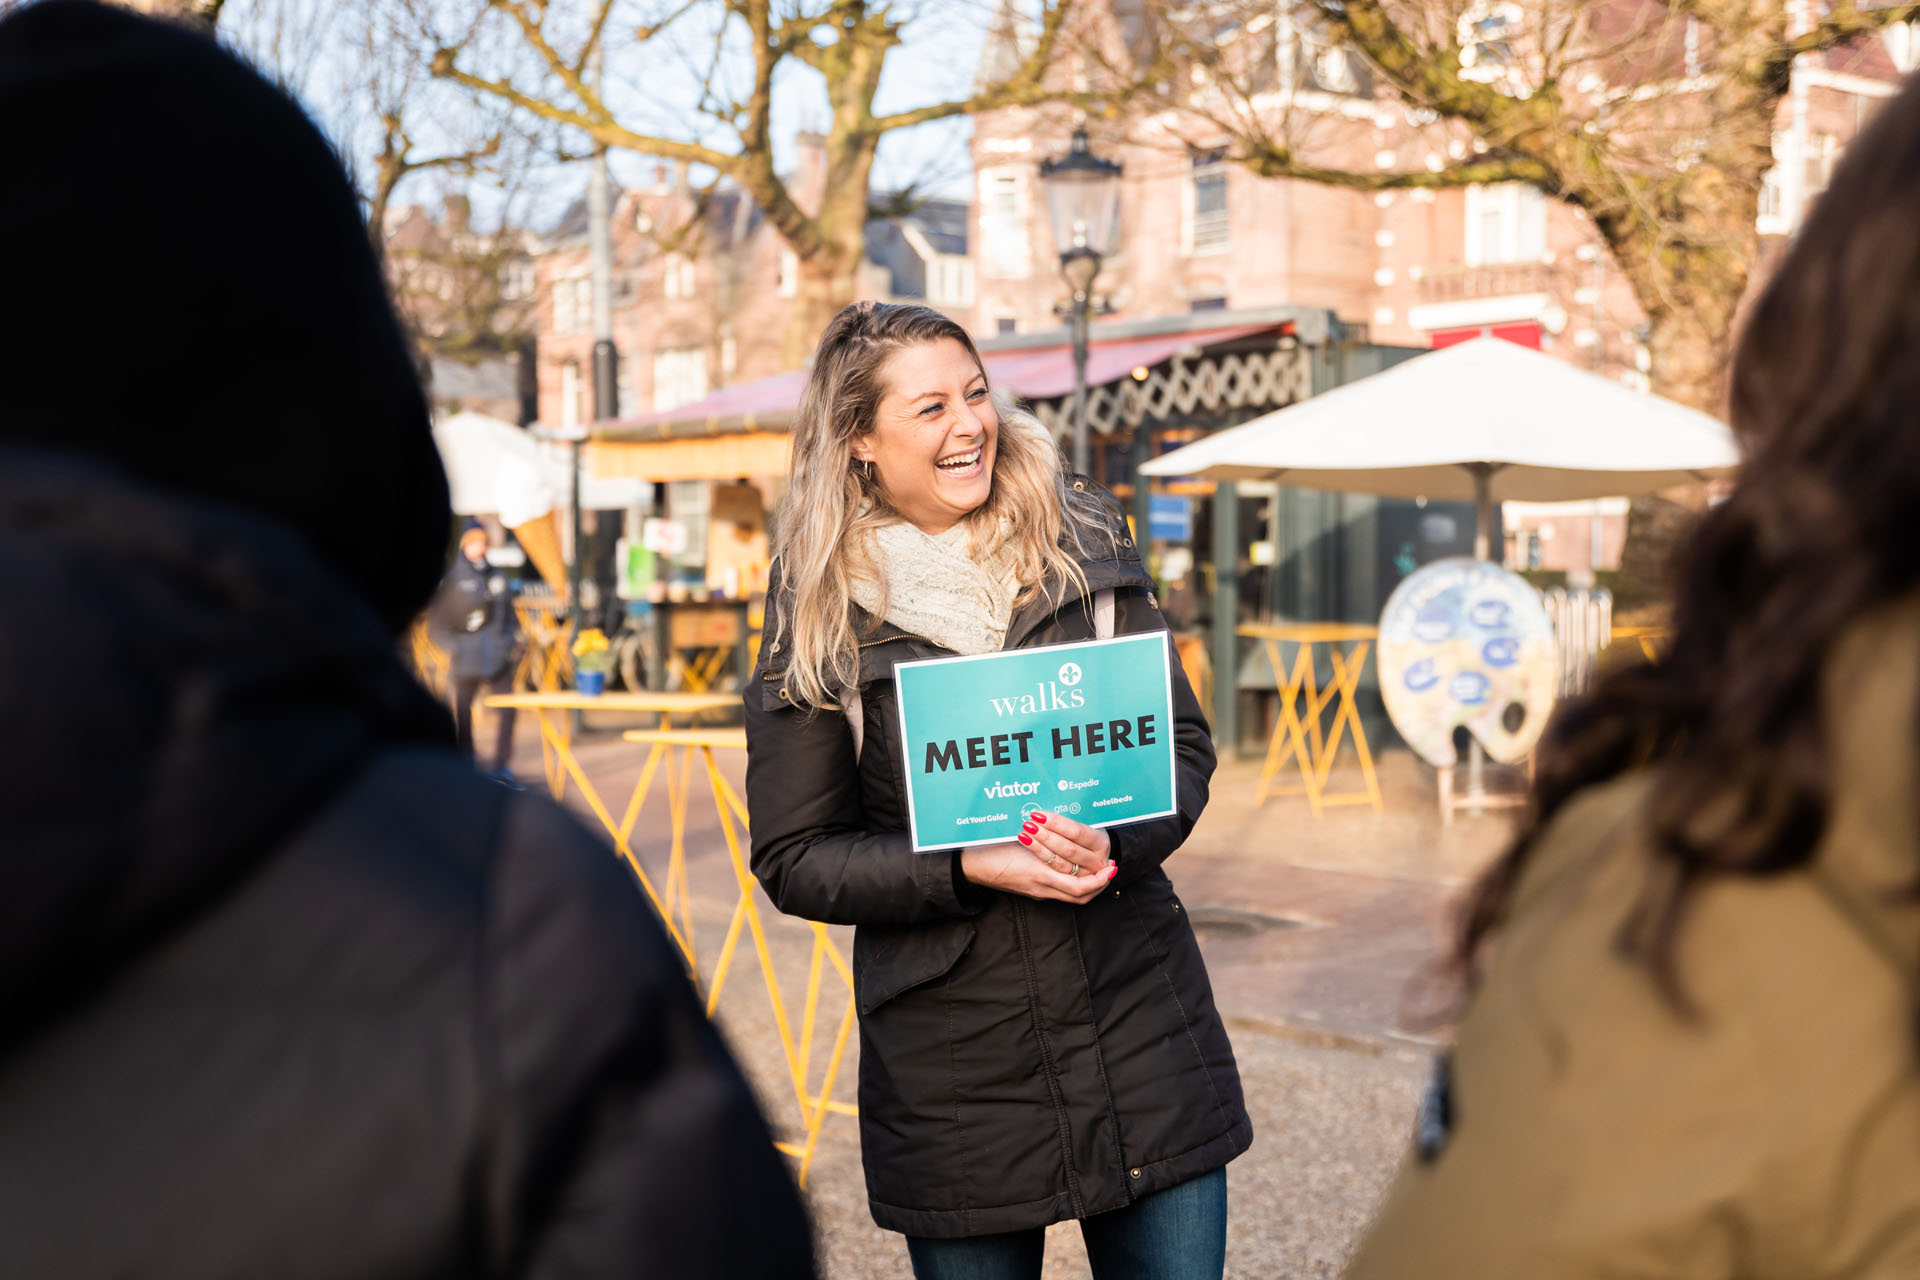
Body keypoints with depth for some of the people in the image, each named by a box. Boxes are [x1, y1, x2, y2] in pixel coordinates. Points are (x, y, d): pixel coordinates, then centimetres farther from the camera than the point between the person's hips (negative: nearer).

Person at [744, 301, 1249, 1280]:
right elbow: (793, 857, -3)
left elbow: (1183, 745, 7)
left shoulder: (1084, 546, 4)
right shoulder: (819, 617, -3)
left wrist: (1114, 838, -14)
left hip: (1140, 1028, 2)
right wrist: (970, 869, -17)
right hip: (953, 1069, -2)